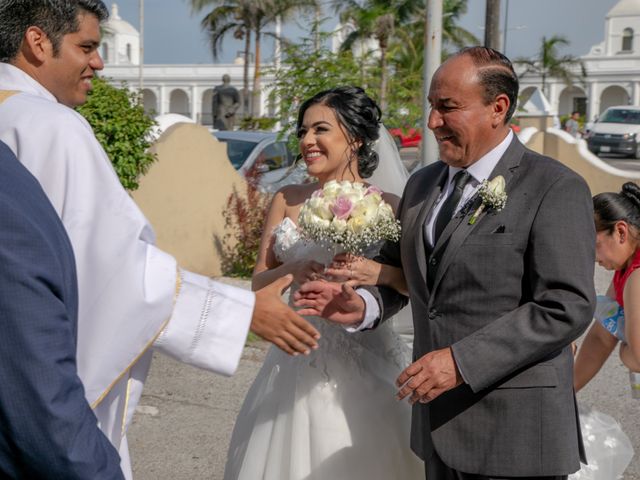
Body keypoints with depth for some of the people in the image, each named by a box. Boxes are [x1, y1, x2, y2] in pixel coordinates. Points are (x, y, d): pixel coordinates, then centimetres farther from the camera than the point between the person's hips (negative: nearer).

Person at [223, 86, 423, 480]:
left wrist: (380, 273, -24)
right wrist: (293, 270, -15)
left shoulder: (388, 207, -6)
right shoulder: (287, 201, 4)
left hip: (364, 366, -3)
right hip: (297, 365, 3)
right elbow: (259, 282, 5)